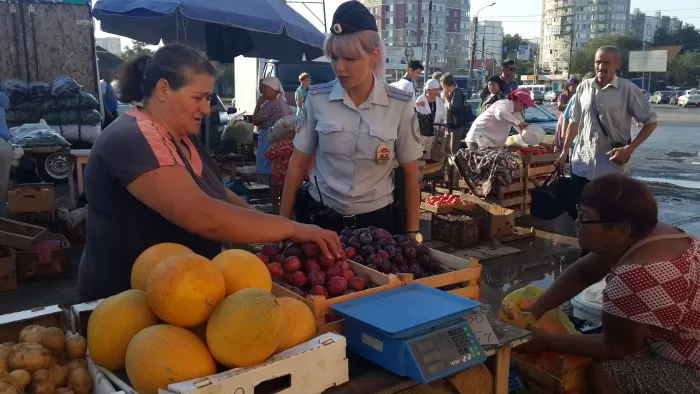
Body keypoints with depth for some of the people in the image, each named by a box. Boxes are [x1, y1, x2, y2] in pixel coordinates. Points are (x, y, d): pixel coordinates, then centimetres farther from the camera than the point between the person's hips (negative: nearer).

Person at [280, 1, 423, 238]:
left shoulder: (400, 106, -9)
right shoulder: (317, 99, -7)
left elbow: (410, 174, -1)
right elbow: (297, 165, 1)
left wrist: (411, 233, 0)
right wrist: (283, 222, 1)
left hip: (377, 221, -1)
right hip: (320, 218, 1)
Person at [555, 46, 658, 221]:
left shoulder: (628, 90, -7)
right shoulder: (583, 87, 4)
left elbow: (650, 122, -2)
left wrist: (629, 149, -12)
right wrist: (565, 151, 15)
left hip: (612, 167, -3)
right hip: (582, 164, 4)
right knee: (573, 210, 8)